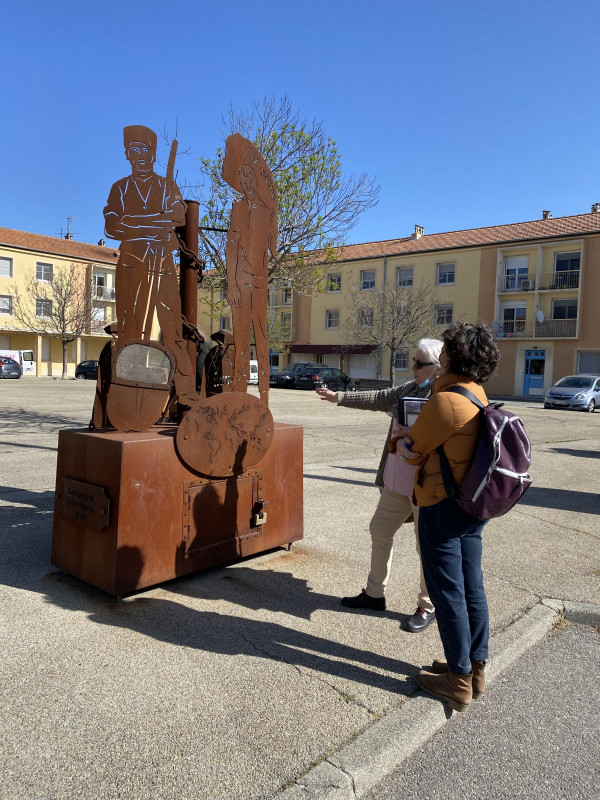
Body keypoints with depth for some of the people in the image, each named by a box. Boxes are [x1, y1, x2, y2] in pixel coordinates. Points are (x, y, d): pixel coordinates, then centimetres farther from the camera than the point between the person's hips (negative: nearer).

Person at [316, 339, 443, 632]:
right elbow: (378, 399, 18)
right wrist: (338, 397, 20)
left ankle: (427, 606, 26)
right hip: (397, 481, 9)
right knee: (380, 531, 17)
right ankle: (375, 593, 34)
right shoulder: (408, 389, 8)